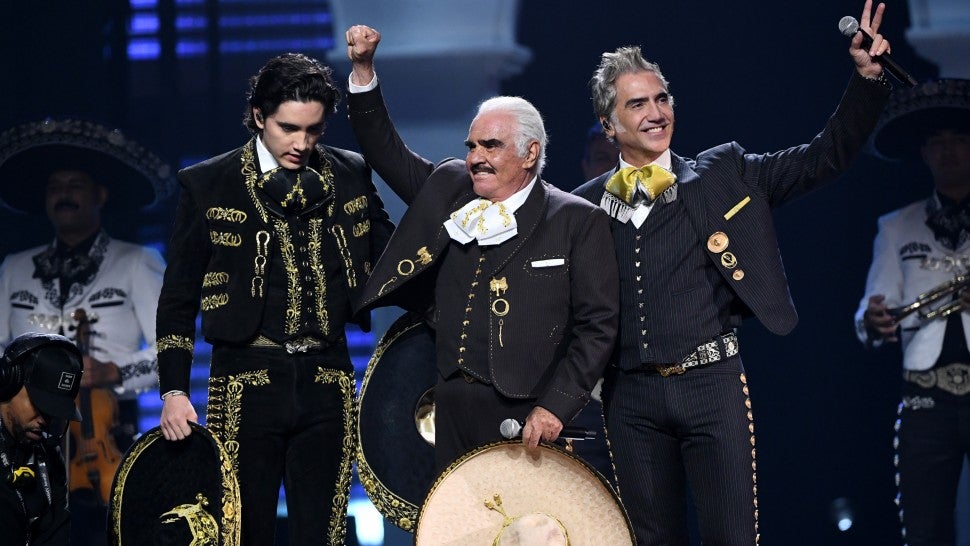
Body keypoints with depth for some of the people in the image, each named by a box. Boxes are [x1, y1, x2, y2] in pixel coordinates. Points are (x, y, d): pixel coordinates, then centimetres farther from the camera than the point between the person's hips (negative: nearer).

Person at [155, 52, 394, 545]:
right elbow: (179, 298, 3)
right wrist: (174, 392, -5)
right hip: (246, 383, -2)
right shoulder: (208, 185, 1)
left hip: (327, 383, 2)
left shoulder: (350, 175, 8)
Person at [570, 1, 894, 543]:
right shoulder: (587, 204, 9)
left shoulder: (723, 176, 6)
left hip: (712, 383, -2)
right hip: (632, 394, 2)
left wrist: (867, 76, -8)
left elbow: (826, 157, 3)